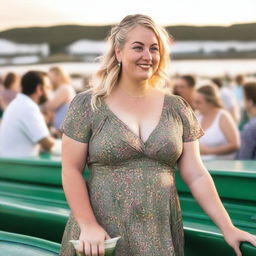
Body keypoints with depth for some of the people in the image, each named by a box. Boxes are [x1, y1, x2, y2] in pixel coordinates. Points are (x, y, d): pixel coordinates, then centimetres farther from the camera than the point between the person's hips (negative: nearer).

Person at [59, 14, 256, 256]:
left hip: (160, 236, 3)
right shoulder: (87, 105, -3)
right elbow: (71, 171, -3)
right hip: (102, 237, -3)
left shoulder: (177, 108, 5)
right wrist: (88, 225, -13)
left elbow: (196, 175, 3)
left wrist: (227, 228, -4)